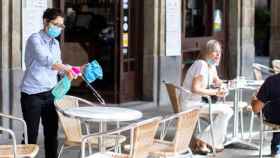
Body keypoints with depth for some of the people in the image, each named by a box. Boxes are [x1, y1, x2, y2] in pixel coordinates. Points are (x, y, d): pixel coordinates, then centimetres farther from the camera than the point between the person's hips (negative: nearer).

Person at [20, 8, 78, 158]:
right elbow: (45, 60, -26)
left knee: (51, 133, 8)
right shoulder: (35, 39, -10)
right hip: (32, 95, -7)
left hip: (50, 94, 7)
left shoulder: (56, 43, 13)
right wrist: (67, 68, -34)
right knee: (31, 135, -3)